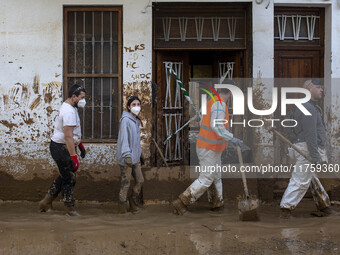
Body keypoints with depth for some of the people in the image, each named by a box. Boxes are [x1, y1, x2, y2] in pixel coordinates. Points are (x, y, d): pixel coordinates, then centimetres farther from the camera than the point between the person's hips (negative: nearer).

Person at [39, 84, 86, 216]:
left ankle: (46, 202, 24)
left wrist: (80, 145, 29)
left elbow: (74, 132, 25)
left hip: (62, 147, 11)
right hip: (61, 147, -11)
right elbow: (68, 137, -27)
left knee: (65, 176, 17)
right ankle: (70, 208, 9)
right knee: (69, 178, -2)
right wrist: (74, 157, -28)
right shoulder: (68, 111, -22)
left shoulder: (71, 108, 12)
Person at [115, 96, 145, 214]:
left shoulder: (136, 120, 16)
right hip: (126, 159, -9)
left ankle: (133, 206, 23)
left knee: (140, 181, 11)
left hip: (135, 158, 9)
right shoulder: (126, 120, -13)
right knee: (126, 183, -3)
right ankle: (123, 207, 8)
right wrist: (127, 155, -26)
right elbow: (124, 138, -20)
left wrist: (139, 154, 27)